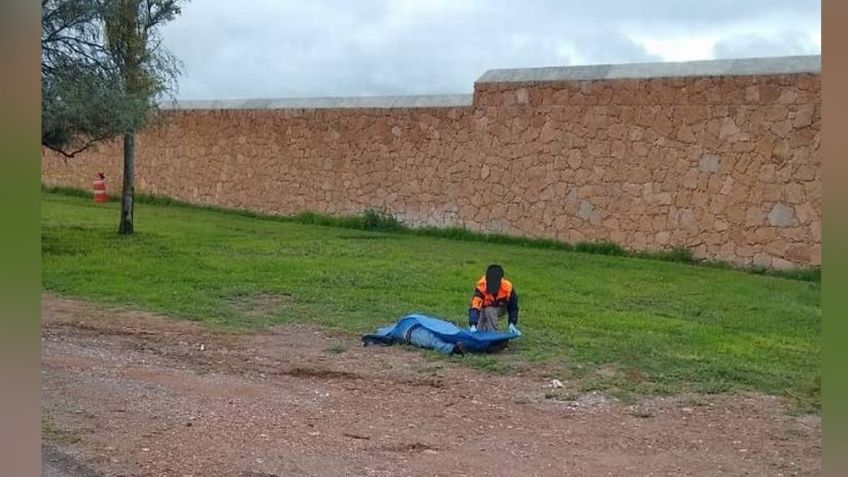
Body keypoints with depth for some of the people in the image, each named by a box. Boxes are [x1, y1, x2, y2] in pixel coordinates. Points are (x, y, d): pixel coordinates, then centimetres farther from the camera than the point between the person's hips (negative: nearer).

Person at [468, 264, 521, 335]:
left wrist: (512, 323, -22)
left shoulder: (508, 288, -30)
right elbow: (475, 307, -46)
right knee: (480, 330, -15)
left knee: (489, 311, -32)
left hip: (500, 309, -1)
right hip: (485, 308, 1)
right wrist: (473, 325, -59)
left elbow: (513, 307, -12)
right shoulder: (481, 287, -35)